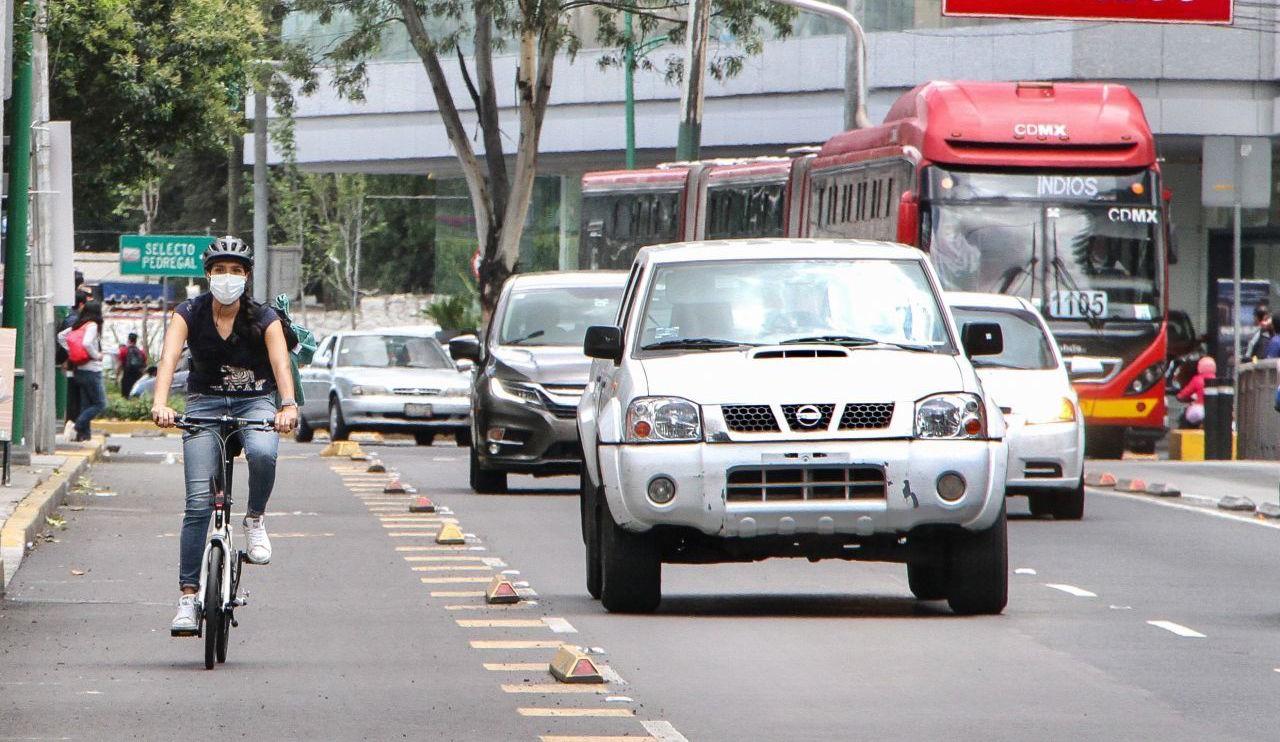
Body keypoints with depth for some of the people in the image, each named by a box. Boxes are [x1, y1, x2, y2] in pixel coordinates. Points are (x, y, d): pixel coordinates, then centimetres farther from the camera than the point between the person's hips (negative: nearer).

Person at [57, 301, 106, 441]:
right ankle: (78, 426, -13)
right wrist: (97, 356, -13)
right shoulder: (92, 325, -14)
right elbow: (87, 343, -28)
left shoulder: (78, 325, 9)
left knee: (85, 404, 12)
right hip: (91, 370, -8)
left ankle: (84, 434, 9)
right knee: (100, 404, -2)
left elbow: (61, 336, 14)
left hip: (78, 370, 8)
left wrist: (70, 351, 10)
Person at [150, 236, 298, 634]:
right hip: (205, 403, 0)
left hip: (255, 402, 0)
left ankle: (255, 520, -7)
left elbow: (281, 363, -22)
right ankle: (188, 596, -7)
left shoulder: (263, 318, -9)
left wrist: (288, 406, -42)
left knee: (263, 452, -36)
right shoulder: (190, 313, -8)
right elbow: (169, 358, -23)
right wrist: (160, 404, -41)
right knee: (198, 503, -11)